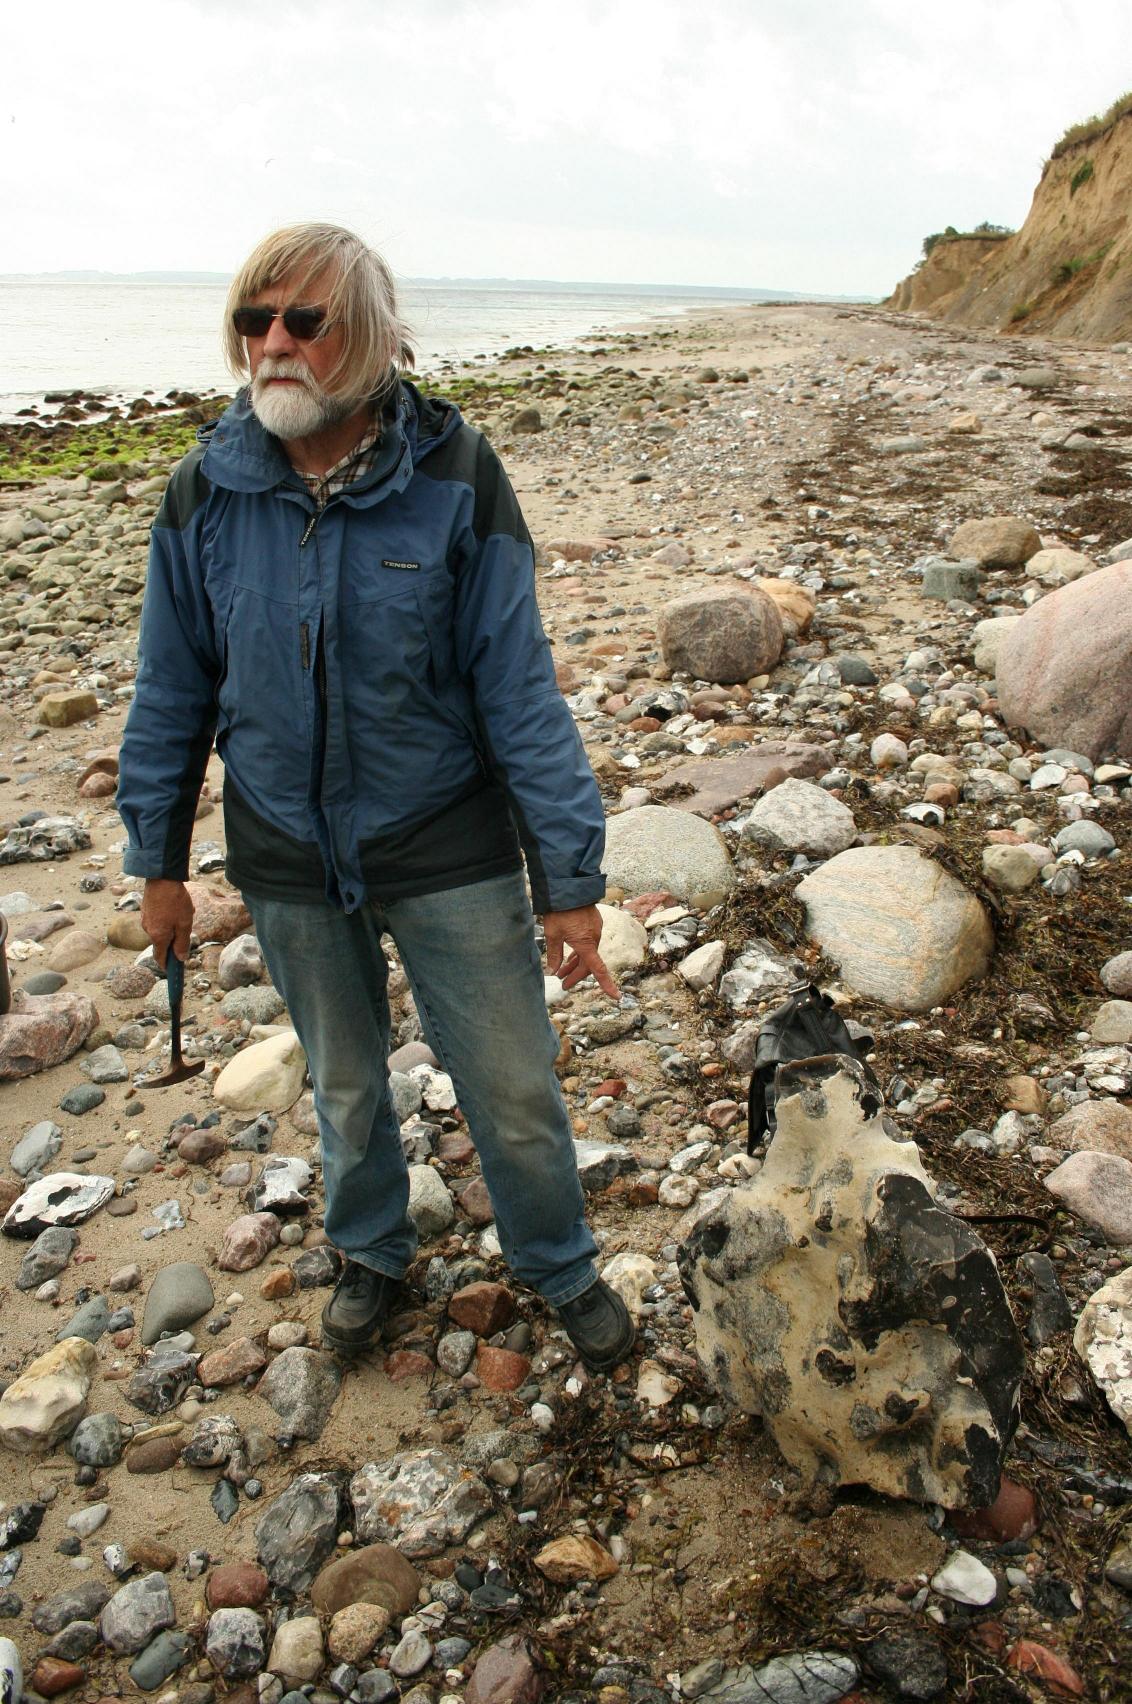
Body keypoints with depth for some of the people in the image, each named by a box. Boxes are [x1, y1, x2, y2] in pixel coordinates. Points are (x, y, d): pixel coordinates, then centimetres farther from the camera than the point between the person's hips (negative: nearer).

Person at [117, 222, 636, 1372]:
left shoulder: (455, 478, -14)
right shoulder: (206, 491, -7)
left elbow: (518, 685, -12)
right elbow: (173, 688, 3)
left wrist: (569, 878, -11)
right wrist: (158, 862, 8)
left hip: (448, 851, -2)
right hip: (287, 860, 3)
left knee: (512, 1086, 9)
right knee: (344, 1085, 22)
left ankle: (561, 1267, 39)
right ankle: (371, 1253, 50)